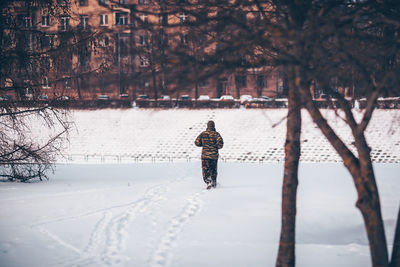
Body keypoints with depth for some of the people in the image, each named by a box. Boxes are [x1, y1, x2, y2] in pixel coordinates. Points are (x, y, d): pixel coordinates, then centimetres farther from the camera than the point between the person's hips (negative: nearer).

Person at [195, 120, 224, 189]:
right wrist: (217, 146, 6)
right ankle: (214, 183, 27)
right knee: (213, 170, 18)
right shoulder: (216, 134, -6)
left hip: (205, 155, 0)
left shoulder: (203, 134, -1)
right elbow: (220, 144, -16)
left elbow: (197, 143, 0)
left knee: (206, 170, 2)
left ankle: (208, 182, -19)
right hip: (214, 155, 0)